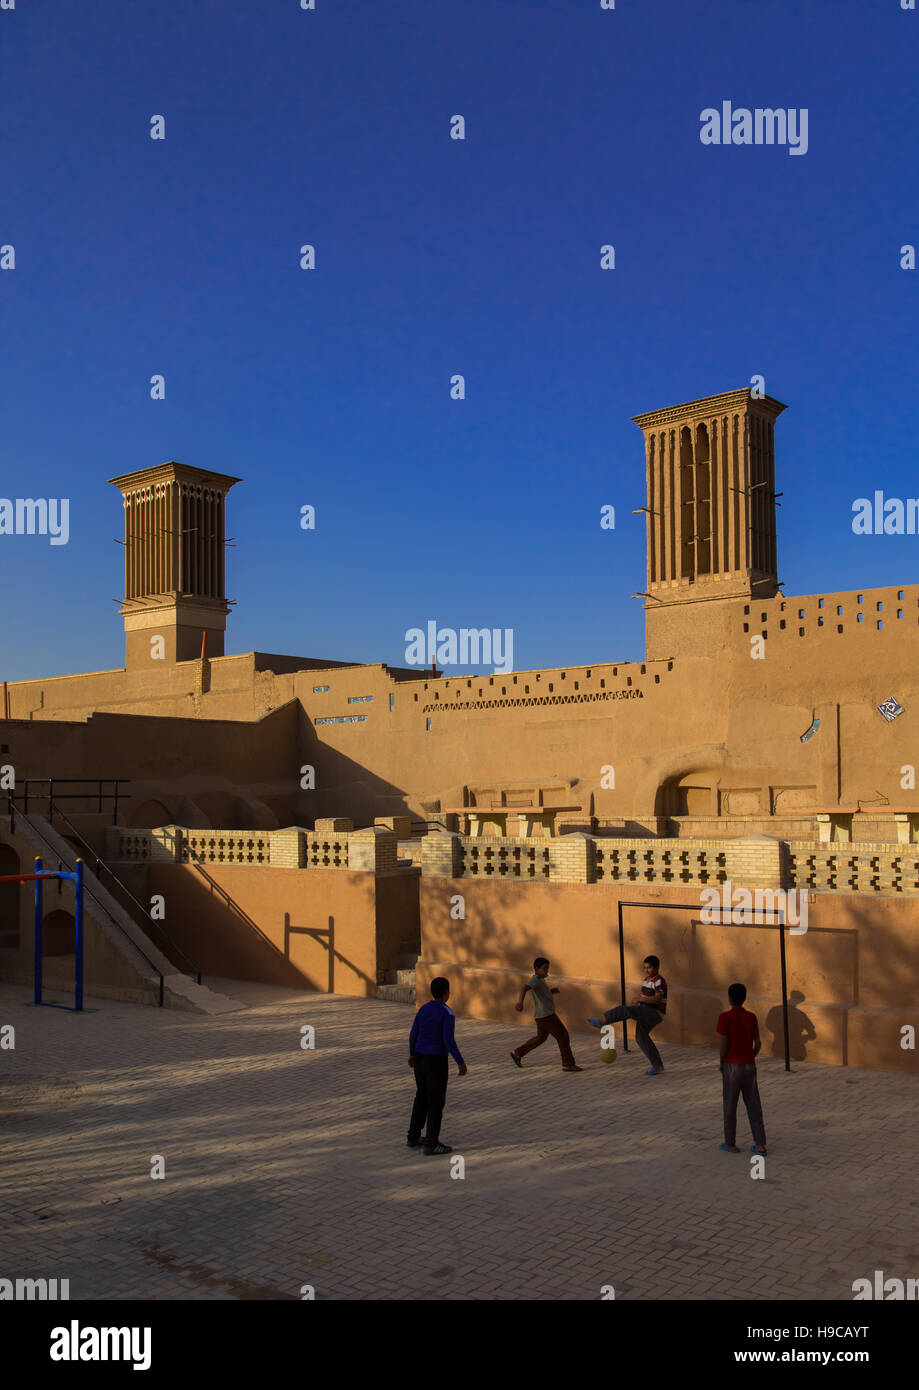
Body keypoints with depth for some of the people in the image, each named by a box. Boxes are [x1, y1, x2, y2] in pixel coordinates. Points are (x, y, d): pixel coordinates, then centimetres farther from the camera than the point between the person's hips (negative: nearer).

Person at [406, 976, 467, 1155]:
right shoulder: (448, 1013, -15)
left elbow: (413, 1034, 9)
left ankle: (414, 1137, 22)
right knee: (436, 1102, 2)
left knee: (422, 1097, 19)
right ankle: (431, 1144, 4)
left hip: (420, 1059, 7)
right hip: (437, 1062, -6)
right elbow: (449, 1040, -21)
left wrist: (412, 1053, 25)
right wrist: (461, 1063, -15)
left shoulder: (423, 1009, 3)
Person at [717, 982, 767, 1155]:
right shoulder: (752, 1017, 1)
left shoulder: (724, 1017, -11)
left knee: (730, 1104, 8)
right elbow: (757, 1044, 2)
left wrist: (721, 1061, 0)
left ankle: (730, 1143, 14)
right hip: (749, 1066, 3)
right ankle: (760, 1145, 8)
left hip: (732, 1066, -3)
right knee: (753, 1105, 9)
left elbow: (723, 1043, -15)